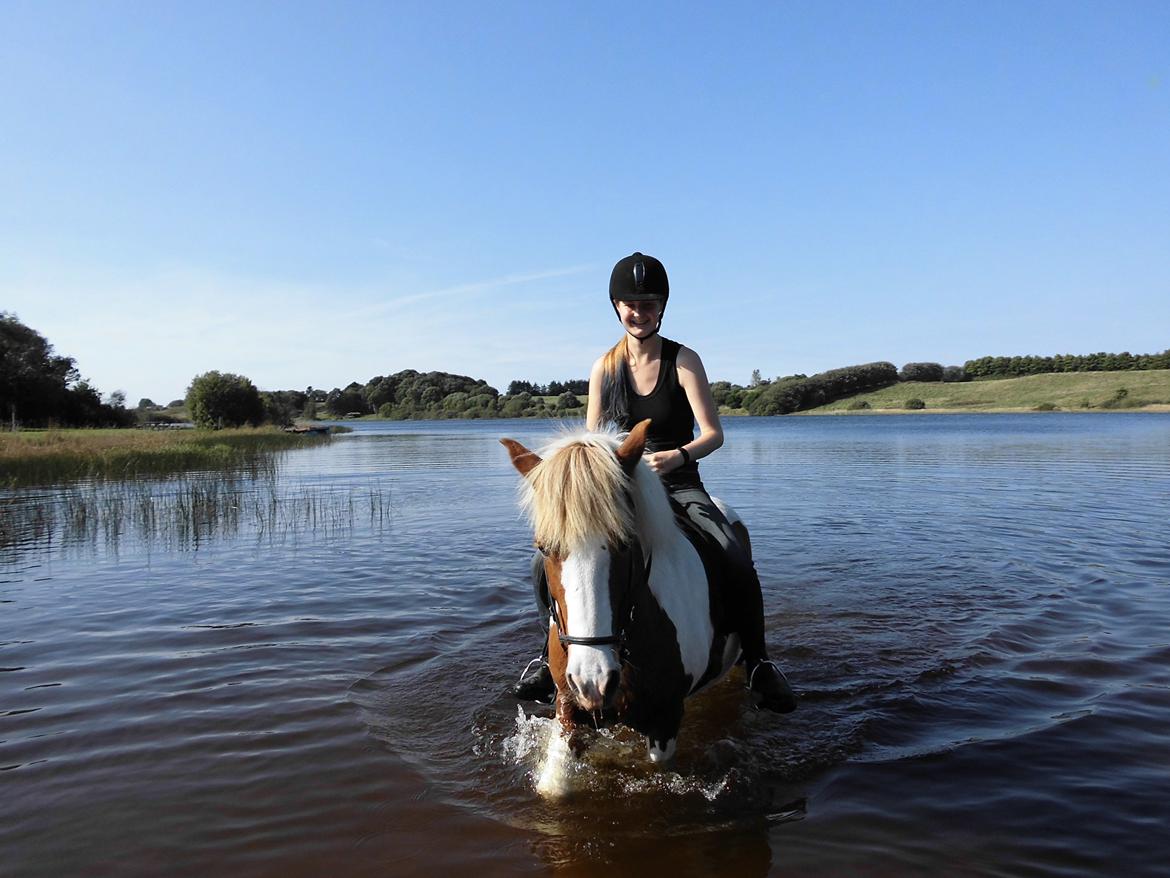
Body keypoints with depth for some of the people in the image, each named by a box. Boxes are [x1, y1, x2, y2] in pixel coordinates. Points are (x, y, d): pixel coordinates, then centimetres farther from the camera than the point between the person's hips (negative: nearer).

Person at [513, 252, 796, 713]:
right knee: (546, 562, -14)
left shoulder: (683, 360, -6)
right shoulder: (605, 368, 2)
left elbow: (713, 433, -11)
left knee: (739, 564, -27)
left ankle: (757, 663, -4)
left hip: (680, 485, -2)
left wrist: (678, 456, -32)